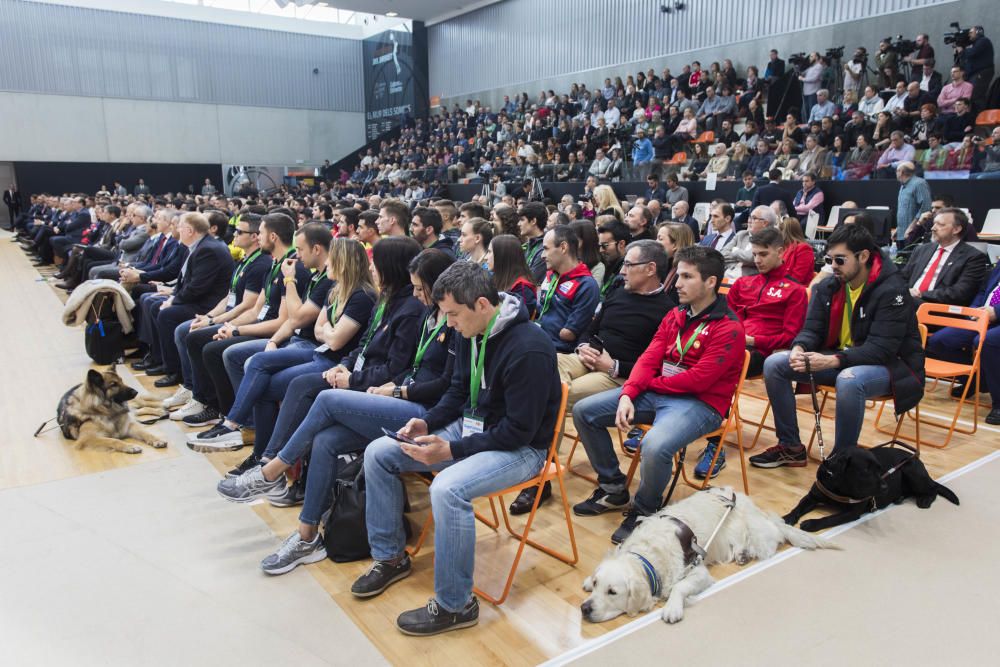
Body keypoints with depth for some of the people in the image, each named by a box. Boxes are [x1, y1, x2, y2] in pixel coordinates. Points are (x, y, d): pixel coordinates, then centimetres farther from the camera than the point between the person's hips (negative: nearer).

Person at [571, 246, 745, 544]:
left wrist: (650, 383, -7)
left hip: (700, 403, -7)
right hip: (655, 394, 8)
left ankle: (644, 511, -5)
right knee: (583, 411, -1)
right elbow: (648, 359, 4)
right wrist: (628, 394, -13)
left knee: (655, 446, -38)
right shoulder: (674, 317, 10)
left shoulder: (728, 329, -12)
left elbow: (697, 380, -19)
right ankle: (613, 489, 13)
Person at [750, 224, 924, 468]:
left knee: (850, 380, -41)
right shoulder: (828, 286, -1)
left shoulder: (891, 290, -20)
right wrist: (799, 349, -23)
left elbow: (882, 349, -26)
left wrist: (833, 361, -38)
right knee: (774, 364, -8)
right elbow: (812, 329, 1)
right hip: (839, 359, 7)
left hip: (890, 364, -7)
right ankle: (790, 447, 2)